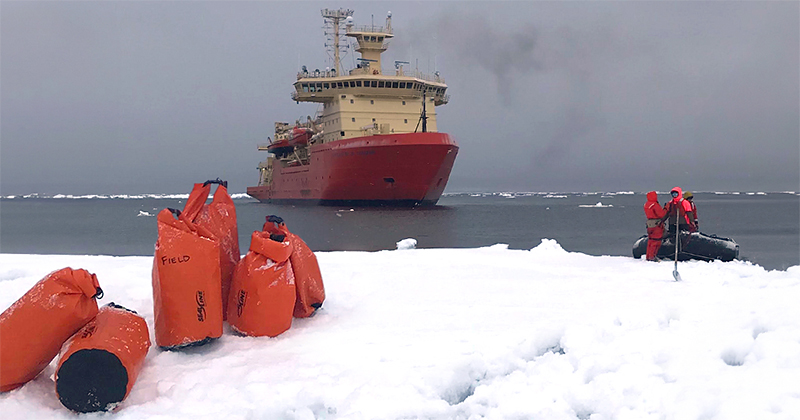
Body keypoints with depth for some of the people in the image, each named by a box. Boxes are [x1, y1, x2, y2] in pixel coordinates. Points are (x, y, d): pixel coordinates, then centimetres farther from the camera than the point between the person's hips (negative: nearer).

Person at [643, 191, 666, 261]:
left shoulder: (646, 205, 8)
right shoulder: (655, 205, -18)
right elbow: (662, 214, -17)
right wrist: (665, 210, -2)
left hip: (649, 224, 8)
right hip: (657, 224, -8)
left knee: (650, 240, 15)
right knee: (656, 241, -2)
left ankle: (648, 257, 18)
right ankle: (652, 257, -4)